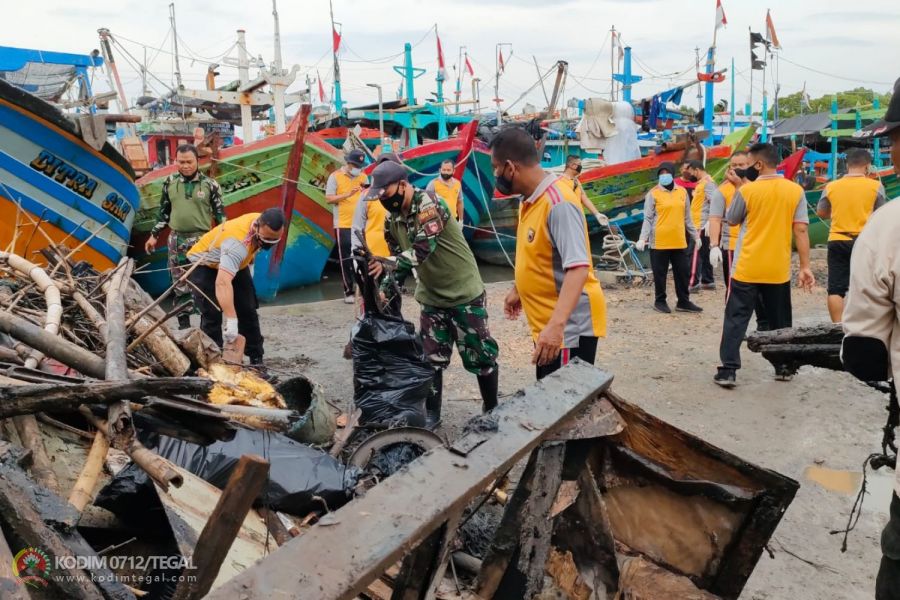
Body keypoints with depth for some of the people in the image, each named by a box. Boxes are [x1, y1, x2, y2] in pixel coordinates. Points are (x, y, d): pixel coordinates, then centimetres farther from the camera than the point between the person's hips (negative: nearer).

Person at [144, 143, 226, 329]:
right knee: (180, 286, 8)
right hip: (176, 240, 3)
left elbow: (219, 213, 2)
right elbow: (163, 211, 15)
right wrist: (154, 235, 13)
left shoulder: (210, 184, -3)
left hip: (202, 240, -3)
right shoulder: (170, 182, 6)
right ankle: (184, 324, 17)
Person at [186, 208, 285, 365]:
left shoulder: (263, 224, -19)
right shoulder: (238, 243, -43)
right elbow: (222, 283, -54)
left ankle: (256, 360, 13)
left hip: (232, 263, 7)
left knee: (248, 310, 5)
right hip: (204, 264, -7)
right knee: (212, 315, -15)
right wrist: (232, 321, -59)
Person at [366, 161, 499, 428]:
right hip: (431, 297, 7)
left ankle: (492, 410, 21)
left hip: (464, 293, -7)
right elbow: (399, 259, 7)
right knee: (431, 358, 9)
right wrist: (384, 289, -8)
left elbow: (423, 250, -31)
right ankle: (431, 414, 22)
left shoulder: (429, 204, -21)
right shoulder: (392, 220, 3)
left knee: (480, 355, 3)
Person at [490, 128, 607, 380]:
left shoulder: (558, 202, -23)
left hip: (568, 324, -9)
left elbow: (578, 268, -31)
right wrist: (518, 290, 28)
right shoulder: (531, 200, 5)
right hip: (547, 322, 10)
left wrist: (556, 325, -40)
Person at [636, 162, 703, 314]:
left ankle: (684, 302, 20)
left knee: (683, 272, 9)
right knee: (660, 273, 4)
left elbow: (687, 218, 16)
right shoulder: (653, 194, -3)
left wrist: (695, 236, 16)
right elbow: (648, 219, -6)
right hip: (659, 242, -4)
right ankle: (660, 301, 18)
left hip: (679, 242, 4)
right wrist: (642, 238, -16)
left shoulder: (682, 192, 10)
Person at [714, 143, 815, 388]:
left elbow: (731, 220, 7)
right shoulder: (795, 190, -1)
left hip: (747, 269, -3)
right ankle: (783, 367, 25)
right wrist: (805, 267, -2)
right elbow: (801, 230, -4)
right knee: (780, 321, 16)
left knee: (736, 319, 2)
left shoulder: (746, 190, -8)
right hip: (779, 270, 3)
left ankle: (728, 370, -4)